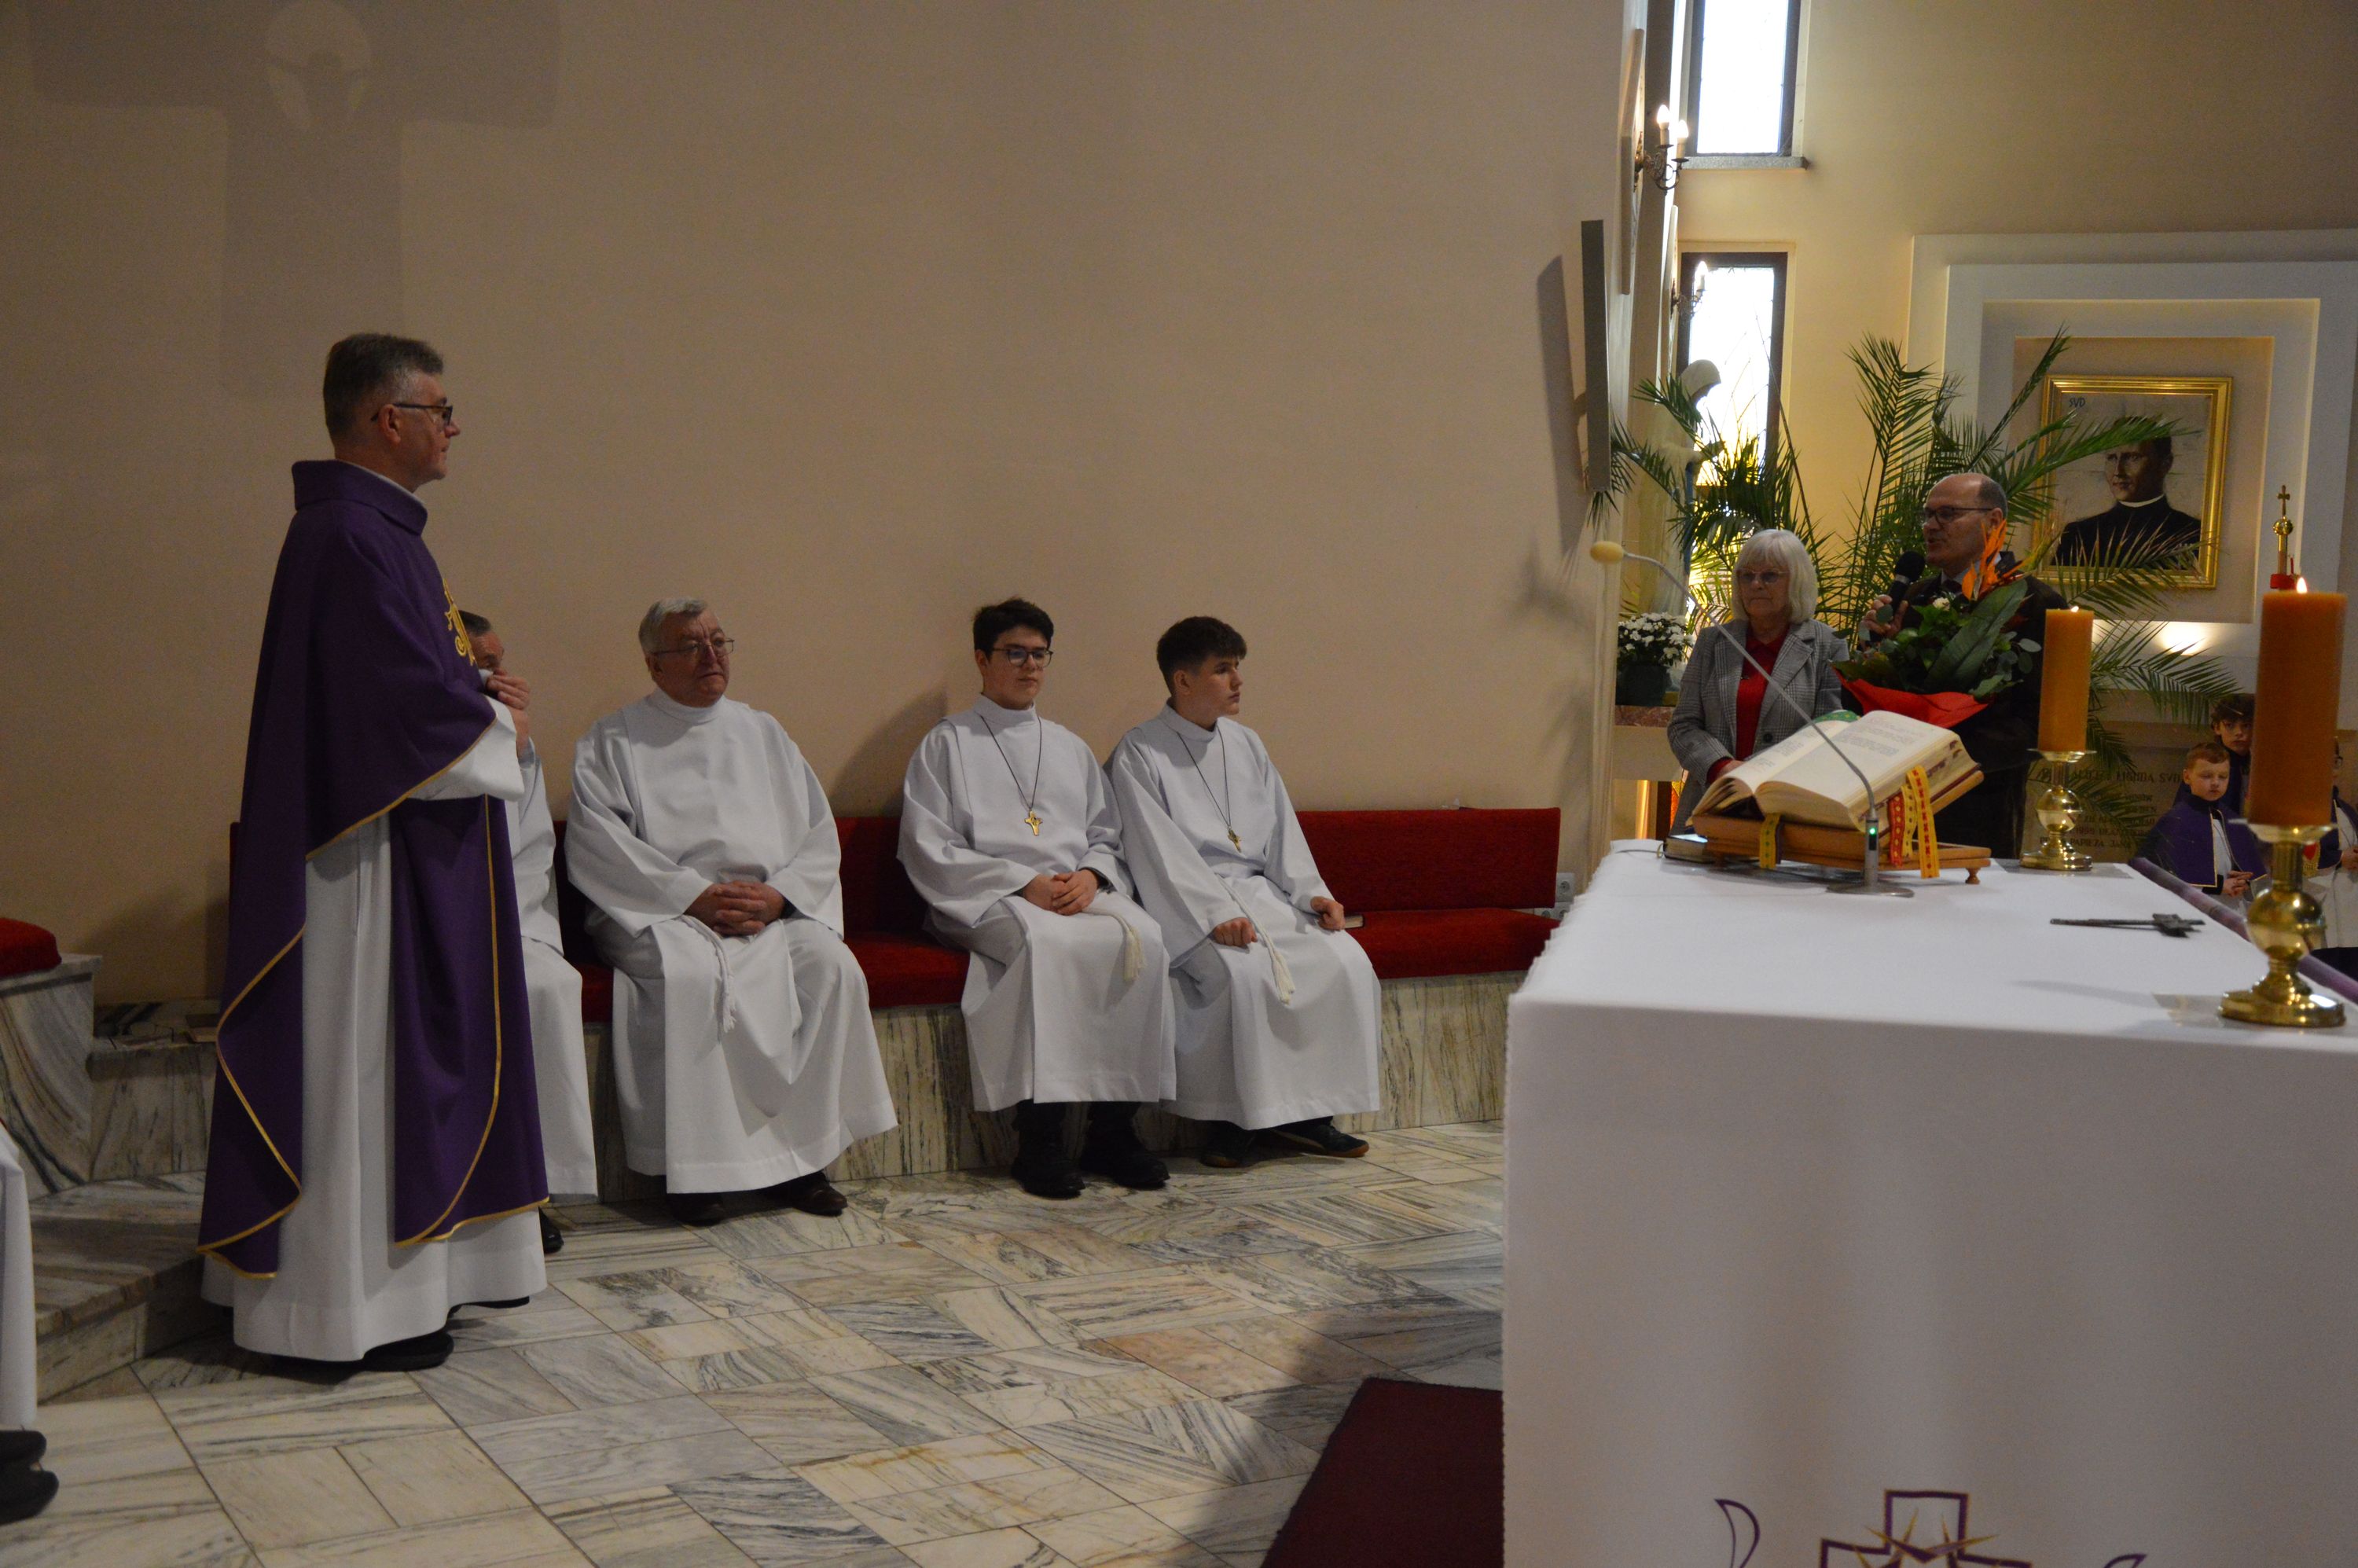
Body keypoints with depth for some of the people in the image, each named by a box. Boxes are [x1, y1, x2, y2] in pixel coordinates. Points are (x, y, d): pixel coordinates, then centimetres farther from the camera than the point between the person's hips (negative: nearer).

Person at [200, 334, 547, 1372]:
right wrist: (501, 728, -6)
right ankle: (354, 1302, 8)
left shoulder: (370, 525, 14)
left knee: (396, 1058, 15)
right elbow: (413, 706, -24)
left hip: (397, 847, 11)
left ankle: (397, 1272, 26)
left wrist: (475, 699, 6)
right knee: (361, 1063, -2)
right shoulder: (352, 537, -19)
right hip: (371, 849, -11)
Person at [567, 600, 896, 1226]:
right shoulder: (612, 744, 9)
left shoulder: (763, 734, 20)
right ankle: (690, 1166, -25)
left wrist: (777, 896, -8)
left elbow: (820, 840, 13)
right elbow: (598, 850, -5)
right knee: (690, 975, -35)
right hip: (662, 913, -3)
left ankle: (804, 1153, -18)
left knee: (829, 963, -26)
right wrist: (695, 895, -16)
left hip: (773, 911, 3)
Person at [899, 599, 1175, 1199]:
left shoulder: (1070, 748, 26)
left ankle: (1114, 1126, -25)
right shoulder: (946, 745, 10)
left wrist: (1089, 875, -3)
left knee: (1142, 938, -29)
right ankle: (1039, 1137, -35)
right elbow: (930, 852, 0)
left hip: (1080, 892, 4)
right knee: (1046, 941, -39)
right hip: (988, 899, -4)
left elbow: (1108, 835, 22)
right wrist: (1023, 883, -12)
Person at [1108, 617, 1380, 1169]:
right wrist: (1217, 915, -24)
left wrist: (1312, 893, -2)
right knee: (1241, 970, -35)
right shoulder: (1139, 755, -3)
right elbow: (1160, 853, -12)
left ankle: (1308, 1111, -9)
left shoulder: (1246, 745, 17)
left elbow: (1282, 832, 15)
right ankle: (1232, 1117, -19)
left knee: (1345, 960, -17)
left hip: (1259, 891, 6)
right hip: (1188, 905, -6)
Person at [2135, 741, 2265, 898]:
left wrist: (2243, 883, -6)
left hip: (2233, 903, 4)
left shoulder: (2234, 823, 12)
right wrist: (2218, 886, -8)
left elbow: (2254, 867, 13)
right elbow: (2174, 874, -10)